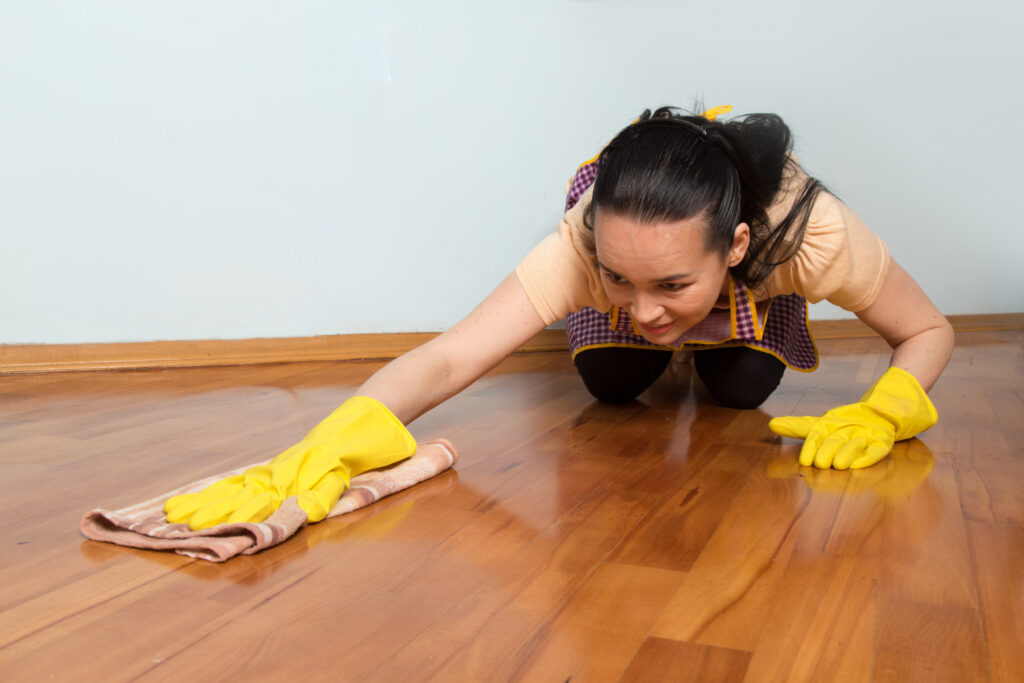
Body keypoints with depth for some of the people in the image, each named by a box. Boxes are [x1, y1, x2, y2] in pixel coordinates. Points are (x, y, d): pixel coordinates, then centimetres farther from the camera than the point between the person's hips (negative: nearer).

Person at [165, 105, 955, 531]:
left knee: (742, 388, -11)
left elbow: (929, 332, -26)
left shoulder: (816, 232, -45)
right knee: (612, 381, -10)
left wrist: (882, 414, -45)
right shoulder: (584, 243, -46)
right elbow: (445, 359, -53)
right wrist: (317, 457, -68)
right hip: (618, 198, 0)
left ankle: (709, 338, 26)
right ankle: (664, 348, 26)